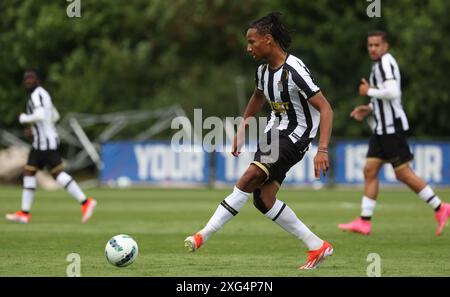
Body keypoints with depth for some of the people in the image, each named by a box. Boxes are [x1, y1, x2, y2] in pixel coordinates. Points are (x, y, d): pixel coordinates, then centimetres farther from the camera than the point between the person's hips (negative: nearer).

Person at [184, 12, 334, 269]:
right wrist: (242, 131, 28)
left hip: (295, 136, -9)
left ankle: (205, 234, -20)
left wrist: (322, 150, -30)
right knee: (262, 198, -1)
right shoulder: (264, 70, 5)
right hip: (274, 132, 9)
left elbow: (325, 109, -22)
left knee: (250, 178, -23)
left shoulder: (294, 71, -21)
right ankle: (317, 247, 7)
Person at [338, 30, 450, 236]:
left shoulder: (385, 62, -13)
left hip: (392, 128, -10)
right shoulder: (380, 64, 17)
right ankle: (364, 222, 2)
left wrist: (369, 91, -13)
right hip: (381, 129, 10)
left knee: (403, 174, -5)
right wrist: (369, 109, 15)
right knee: (370, 171, 4)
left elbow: (392, 92, -27)